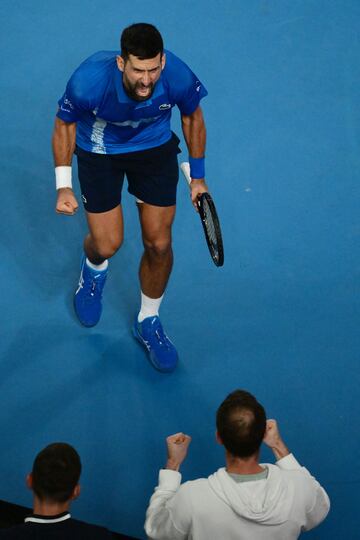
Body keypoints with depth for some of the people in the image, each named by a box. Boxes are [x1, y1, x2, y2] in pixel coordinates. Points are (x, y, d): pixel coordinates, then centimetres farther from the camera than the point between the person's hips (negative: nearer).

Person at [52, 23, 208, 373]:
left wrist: (197, 176, 2)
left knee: (159, 244, 2)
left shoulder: (178, 78, -32)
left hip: (155, 147, 2)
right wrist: (63, 185, -16)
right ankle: (94, 269, 41)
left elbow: (192, 117, -7)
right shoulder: (89, 81, -37)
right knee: (107, 245, 0)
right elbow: (65, 124, -14)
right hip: (99, 152, -1)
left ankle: (148, 322, 29)